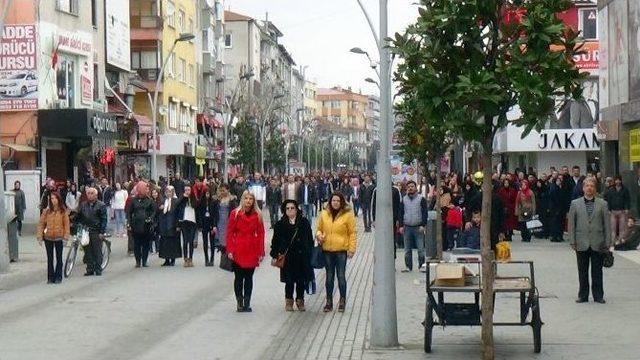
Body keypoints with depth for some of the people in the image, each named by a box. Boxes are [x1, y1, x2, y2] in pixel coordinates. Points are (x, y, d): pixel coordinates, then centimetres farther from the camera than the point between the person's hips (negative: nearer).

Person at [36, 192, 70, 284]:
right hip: (48, 238, 1)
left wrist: (66, 237, -10)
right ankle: (50, 277, 13)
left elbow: (66, 224, -3)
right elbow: (41, 224, 1)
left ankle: (58, 277, 14)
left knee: (59, 258, 7)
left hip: (59, 238, -1)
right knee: (49, 259, 7)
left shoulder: (63, 211, -3)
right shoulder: (46, 211, 0)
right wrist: (40, 236, -6)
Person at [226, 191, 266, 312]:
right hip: (238, 251, -2)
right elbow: (229, 233, -3)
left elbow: (261, 234, 3)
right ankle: (239, 303, 11)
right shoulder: (235, 213, -3)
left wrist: (261, 252, -2)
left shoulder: (257, 215, 2)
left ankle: (247, 303, 11)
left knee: (249, 277, 6)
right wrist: (230, 250, -9)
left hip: (252, 251, 2)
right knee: (239, 277, 4)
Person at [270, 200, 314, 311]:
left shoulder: (304, 223, 5)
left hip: (302, 257, 1)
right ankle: (289, 301, 14)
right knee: (289, 280, 1)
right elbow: (276, 240, 4)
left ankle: (300, 300, 19)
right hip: (287, 257, -1)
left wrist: (310, 254, 3)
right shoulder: (280, 224, 3)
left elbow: (310, 239, 7)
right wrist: (275, 254, -3)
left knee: (301, 280, 5)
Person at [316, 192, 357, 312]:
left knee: (341, 277, 0)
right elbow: (319, 229, 17)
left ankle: (342, 301, 15)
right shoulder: (324, 214, 5)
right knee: (329, 277, 11)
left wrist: (351, 249, -9)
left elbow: (352, 233, -3)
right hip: (327, 250, 3)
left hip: (341, 250, -3)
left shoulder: (348, 215, -4)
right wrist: (319, 235, -6)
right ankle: (329, 301, 19)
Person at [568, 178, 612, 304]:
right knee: (582, 272, 6)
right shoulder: (575, 203, 5)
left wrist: (607, 243, -1)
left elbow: (607, 224, 4)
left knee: (597, 272, 5)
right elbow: (571, 224, 4)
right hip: (582, 244, 0)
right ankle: (583, 296, 14)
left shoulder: (602, 204, 5)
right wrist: (572, 241, -3)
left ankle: (598, 296, 13)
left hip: (598, 244, 0)